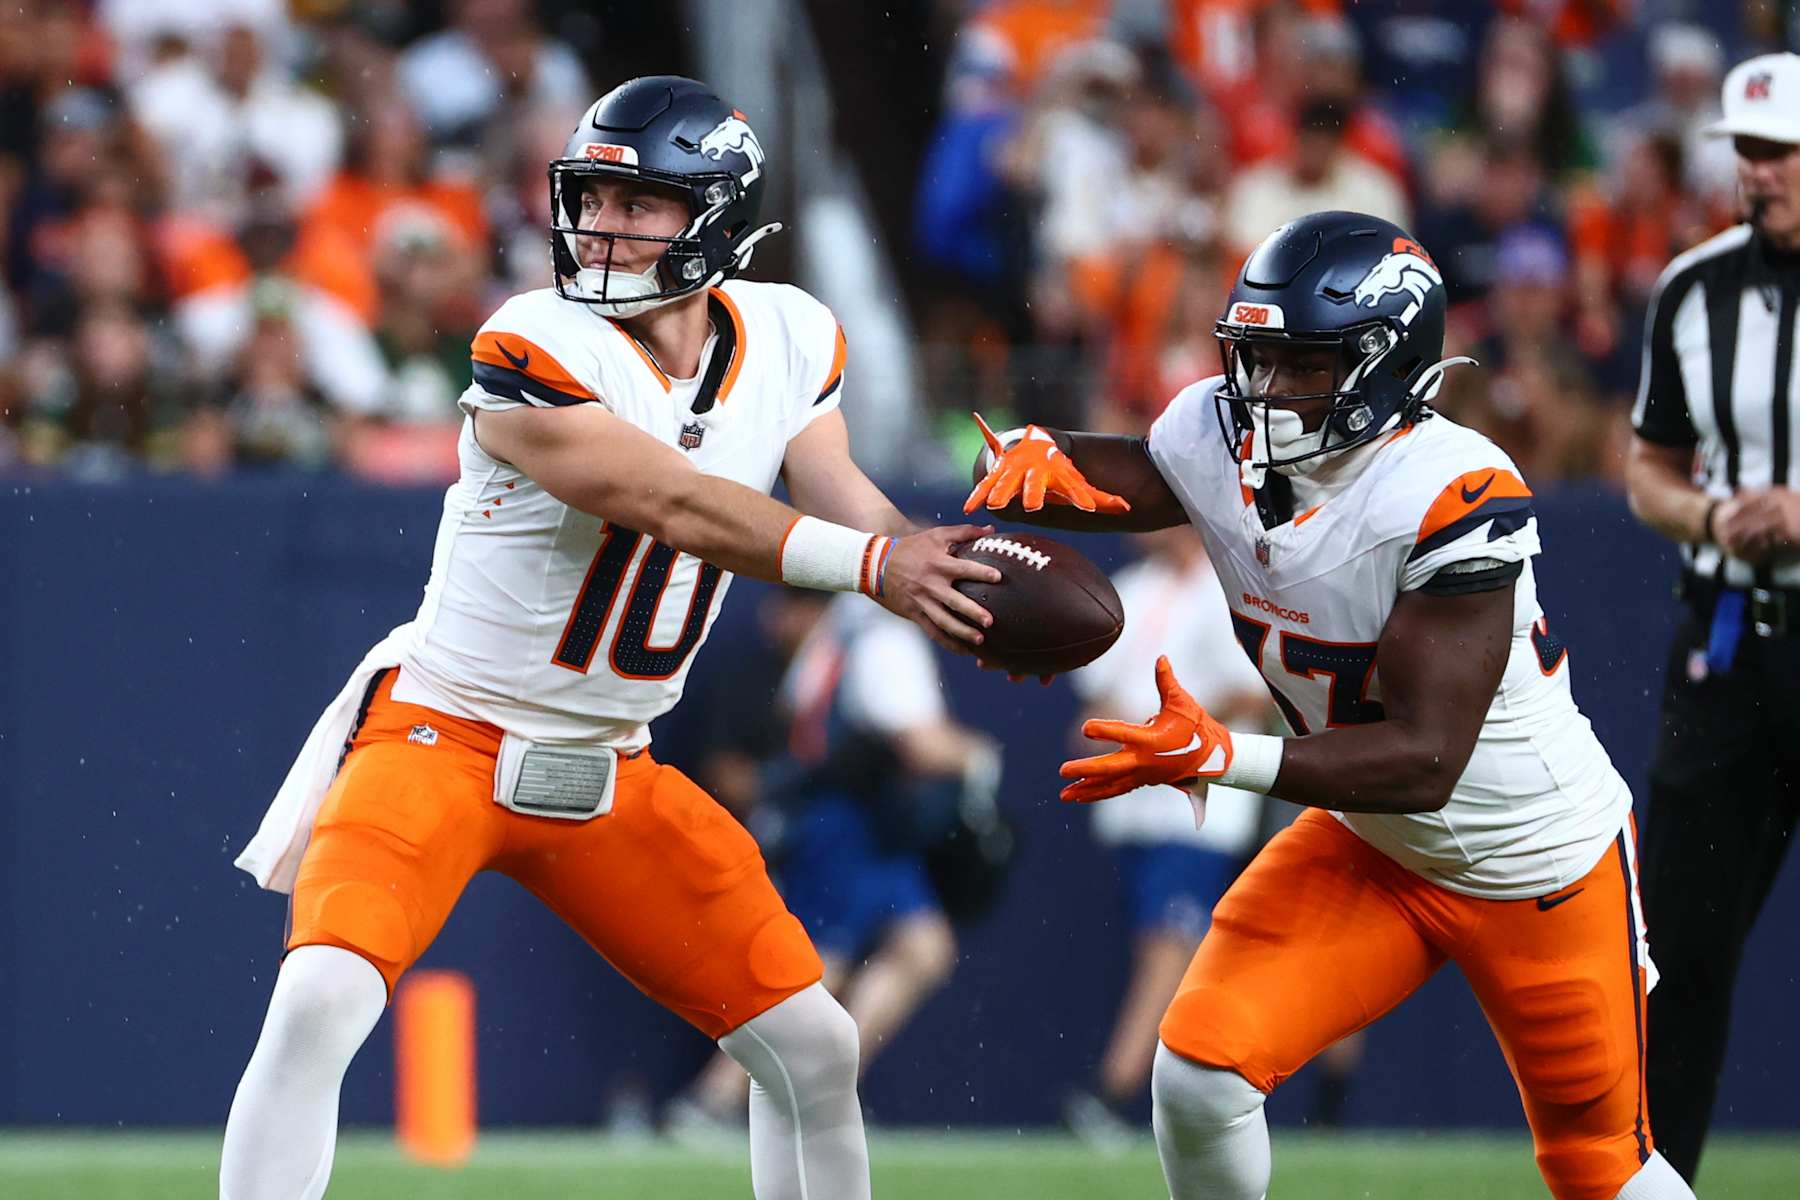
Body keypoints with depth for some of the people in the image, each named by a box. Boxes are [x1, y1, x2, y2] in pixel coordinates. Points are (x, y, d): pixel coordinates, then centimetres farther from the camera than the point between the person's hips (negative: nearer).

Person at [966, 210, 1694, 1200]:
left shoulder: (1452, 496, -32)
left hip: (1541, 868, -5)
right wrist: (1036, 457, -20)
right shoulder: (1218, 441, -14)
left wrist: (1221, 757, -42)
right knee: (1198, 1069, -14)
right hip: (1370, 851, 5)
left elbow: (1425, 763, -34)